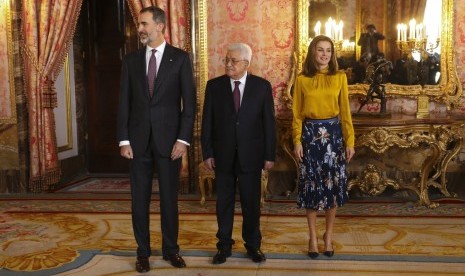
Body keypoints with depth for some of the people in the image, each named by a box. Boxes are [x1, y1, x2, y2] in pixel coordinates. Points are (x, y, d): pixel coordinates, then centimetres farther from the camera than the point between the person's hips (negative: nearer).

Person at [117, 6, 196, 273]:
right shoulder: (132, 59, 6)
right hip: (138, 139, 2)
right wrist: (124, 140, -2)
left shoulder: (180, 58, -1)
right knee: (140, 198, 7)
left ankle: (171, 249, 23)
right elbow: (124, 102, 5)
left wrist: (183, 139, -10)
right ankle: (143, 252, 20)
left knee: (169, 197, 7)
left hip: (169, 138, -2)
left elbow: (189, 102, -4)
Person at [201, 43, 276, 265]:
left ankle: (253, 245, 25)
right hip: (223, 155, 1)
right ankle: (224, 245, 23)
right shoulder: (214, 86, 1)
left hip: (251, 155, -1)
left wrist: (269, 155, -3)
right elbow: (207, 122, 1)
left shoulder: (262, 86, -1)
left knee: (251, 203, 9)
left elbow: (269, 123, -1)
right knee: (224, 202, 10)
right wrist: (207, 153, -3)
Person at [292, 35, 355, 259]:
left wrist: (349, 141, -1)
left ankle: (328, 235, 22)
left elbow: (345, 112, 4)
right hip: (310, 134, -1)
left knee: (333, 185, 5)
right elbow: (297, 114, 2)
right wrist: (297, 140, -7)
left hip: (333, 134, 1)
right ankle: (313, 237, 18)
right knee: (311, 185, 4)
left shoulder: (340, 77, 4)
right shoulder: (302, 80, 1)